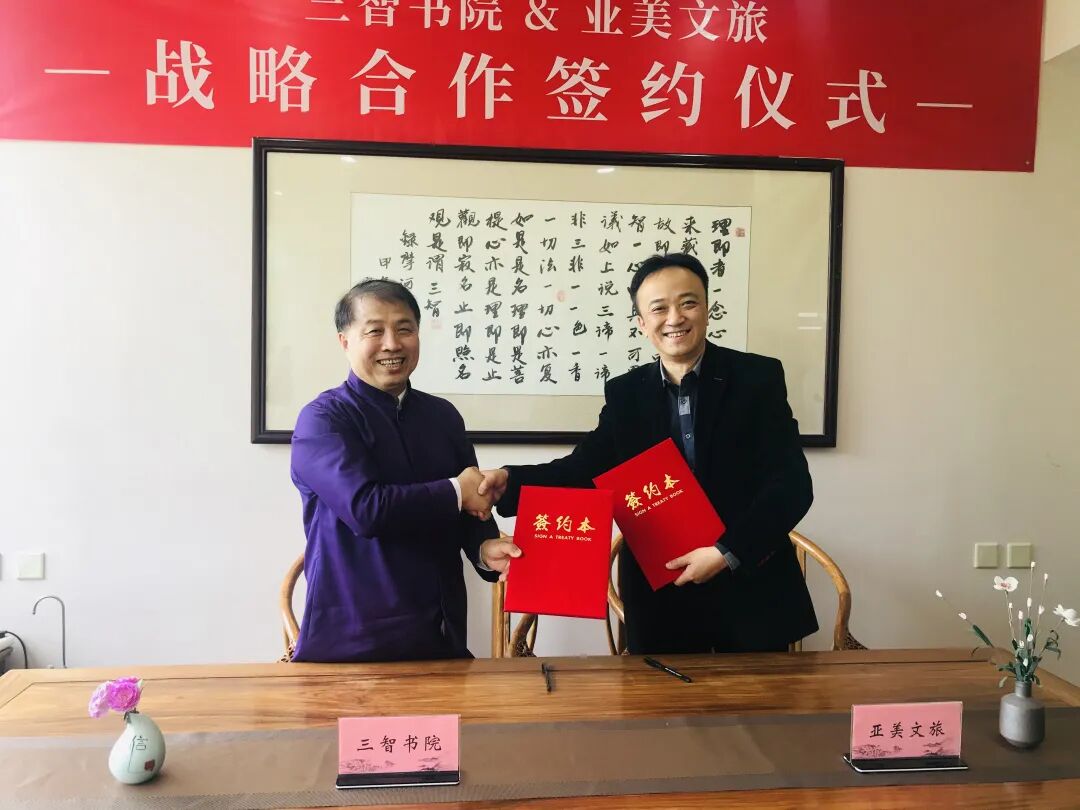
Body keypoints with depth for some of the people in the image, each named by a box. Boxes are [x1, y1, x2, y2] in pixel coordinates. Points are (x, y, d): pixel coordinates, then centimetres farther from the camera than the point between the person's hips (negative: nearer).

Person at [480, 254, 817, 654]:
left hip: (751, 588, -1)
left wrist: (728, 552, -18)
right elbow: (584, 468, -2)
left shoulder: (758, 377, -5)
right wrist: (508, 480, -19)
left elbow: (792, 484, -10)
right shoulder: (625, 393, 3)